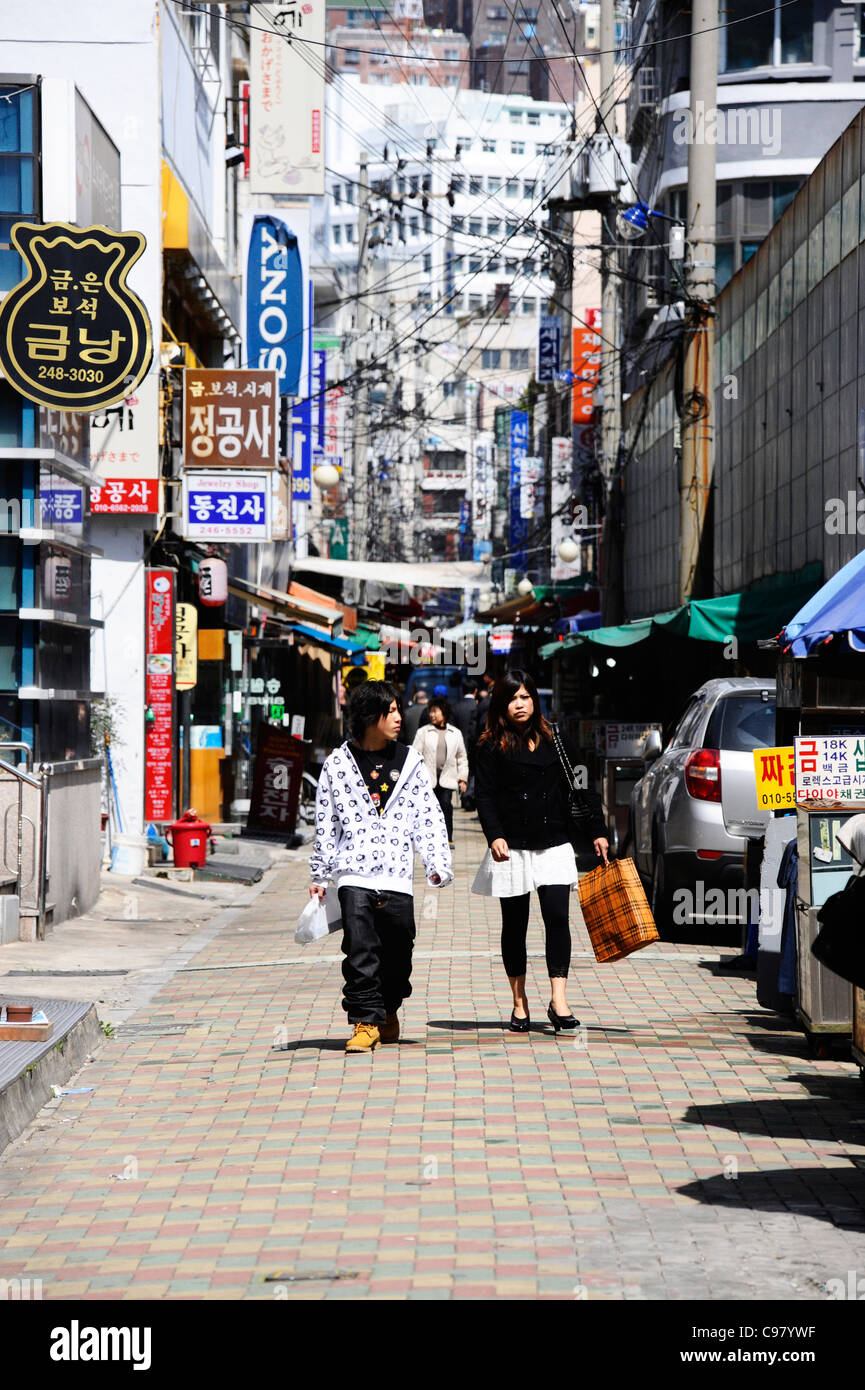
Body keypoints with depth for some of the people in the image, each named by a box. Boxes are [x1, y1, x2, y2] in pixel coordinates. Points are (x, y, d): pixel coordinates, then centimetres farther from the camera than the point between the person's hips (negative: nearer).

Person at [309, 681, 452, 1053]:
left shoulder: (410, 763, 9)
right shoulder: (338, 764, 5)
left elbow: (429, 819, 9)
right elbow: (325, 823, 10)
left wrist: (438, 864, 0)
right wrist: (319, 875, 12)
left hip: (397, 876, 2)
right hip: (354, 874, -2)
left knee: (397, 951, 6)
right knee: (359, 949, -12)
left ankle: (389, 1012, 28)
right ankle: (365, 1022, -6)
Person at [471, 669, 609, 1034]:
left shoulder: (555, 741, 9)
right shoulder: (492, 748, 1)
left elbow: (580, 788, 12)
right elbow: (485, 796, -6)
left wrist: (597, 831, 7)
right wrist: (494, 835, -21)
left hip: (554, 846, 1)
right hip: (512, 849, -1)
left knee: (557, 917, -11)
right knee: (514, 925, 7)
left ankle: (558, 1001, -11)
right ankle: (519, 1003, 17)